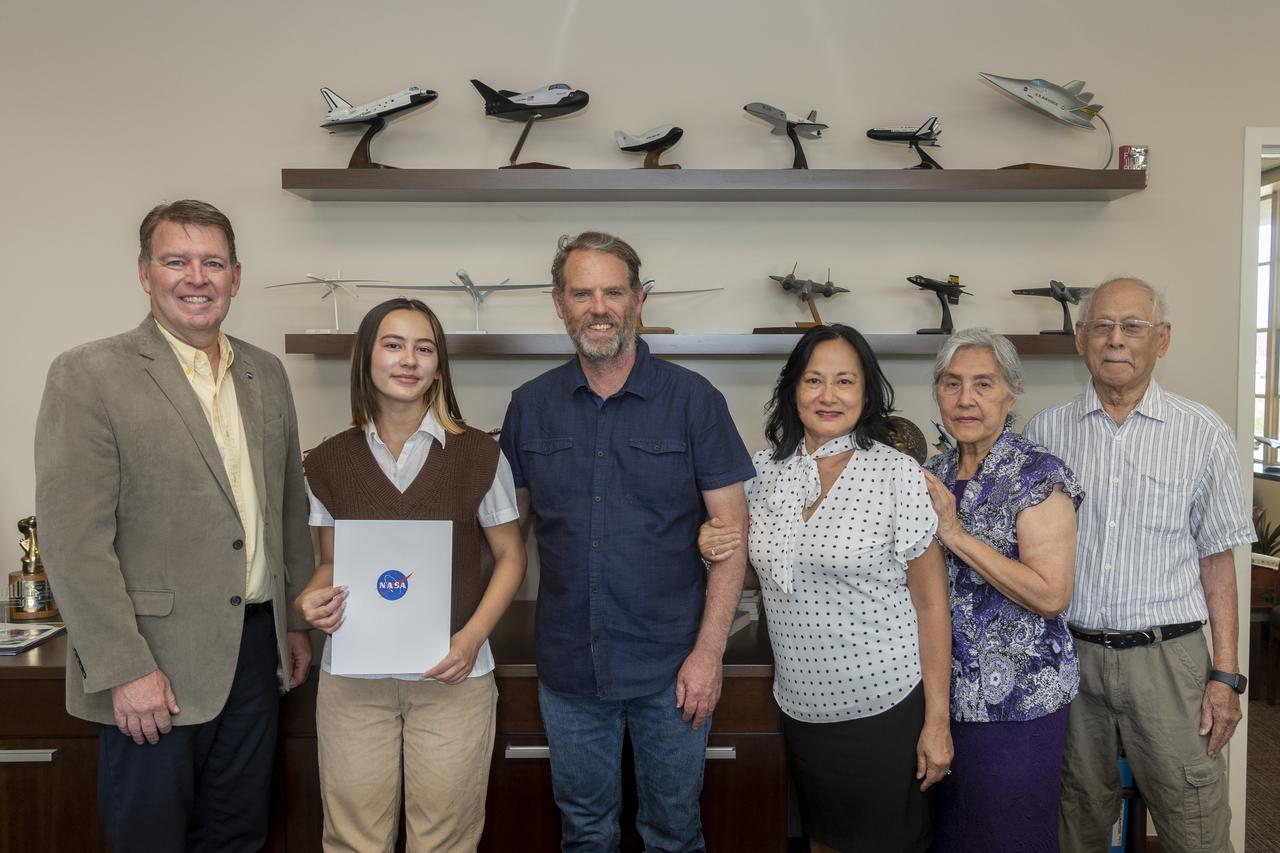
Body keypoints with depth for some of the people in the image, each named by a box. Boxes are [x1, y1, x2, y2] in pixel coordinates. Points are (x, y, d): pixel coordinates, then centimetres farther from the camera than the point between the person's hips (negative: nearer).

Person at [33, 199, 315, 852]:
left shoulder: (266, 373, 8)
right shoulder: (87, 375, -10)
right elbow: (73, 540, -14)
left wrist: (297, 621, 14)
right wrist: (125, 670, -16)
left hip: (256, 648, 5)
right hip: (153, 666, -5)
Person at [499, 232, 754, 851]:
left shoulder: (693, 400, -7)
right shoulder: (530, 406, 2)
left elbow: (731, 531, -7)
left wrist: (708, 651, -12)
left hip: (671, 665, -2)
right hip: (567, 663, 3)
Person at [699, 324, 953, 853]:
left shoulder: (898, 475, -11)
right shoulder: (766, 470, 1)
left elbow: (930, 602, -8)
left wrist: (938, 720, -9)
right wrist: (719, 550, -6)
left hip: (885, 709, -4)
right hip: (802, 706, 4)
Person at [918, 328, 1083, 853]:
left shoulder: (1038, 476, -13)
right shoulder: (933, 476, 7)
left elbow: (1051, 596, -22)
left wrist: (956, 534, -22)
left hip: (1017, 698, -6)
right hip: (943, 691, 6)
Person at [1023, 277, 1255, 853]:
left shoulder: (1202, 433, -1)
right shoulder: (1044, 432, 2)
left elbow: (1216, 559, 2)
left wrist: (1225, 674, -2)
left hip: (1167, 657, -1)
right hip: (1067, 653, 2)